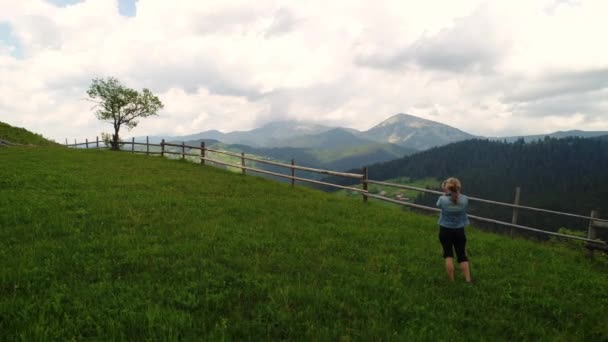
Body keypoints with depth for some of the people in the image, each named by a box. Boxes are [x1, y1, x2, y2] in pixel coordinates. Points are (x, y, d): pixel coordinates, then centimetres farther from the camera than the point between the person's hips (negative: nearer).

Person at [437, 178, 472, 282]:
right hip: (459, 231, 1)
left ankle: (451, 280, 10)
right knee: (462, 255, 11)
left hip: (445, 230, -1)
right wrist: (457, 192, 10)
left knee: (448, 255, 8)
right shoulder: (464, 199, -15)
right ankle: (468, 280, 14)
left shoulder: (442, 199, -20)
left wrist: (445, 192, 9)